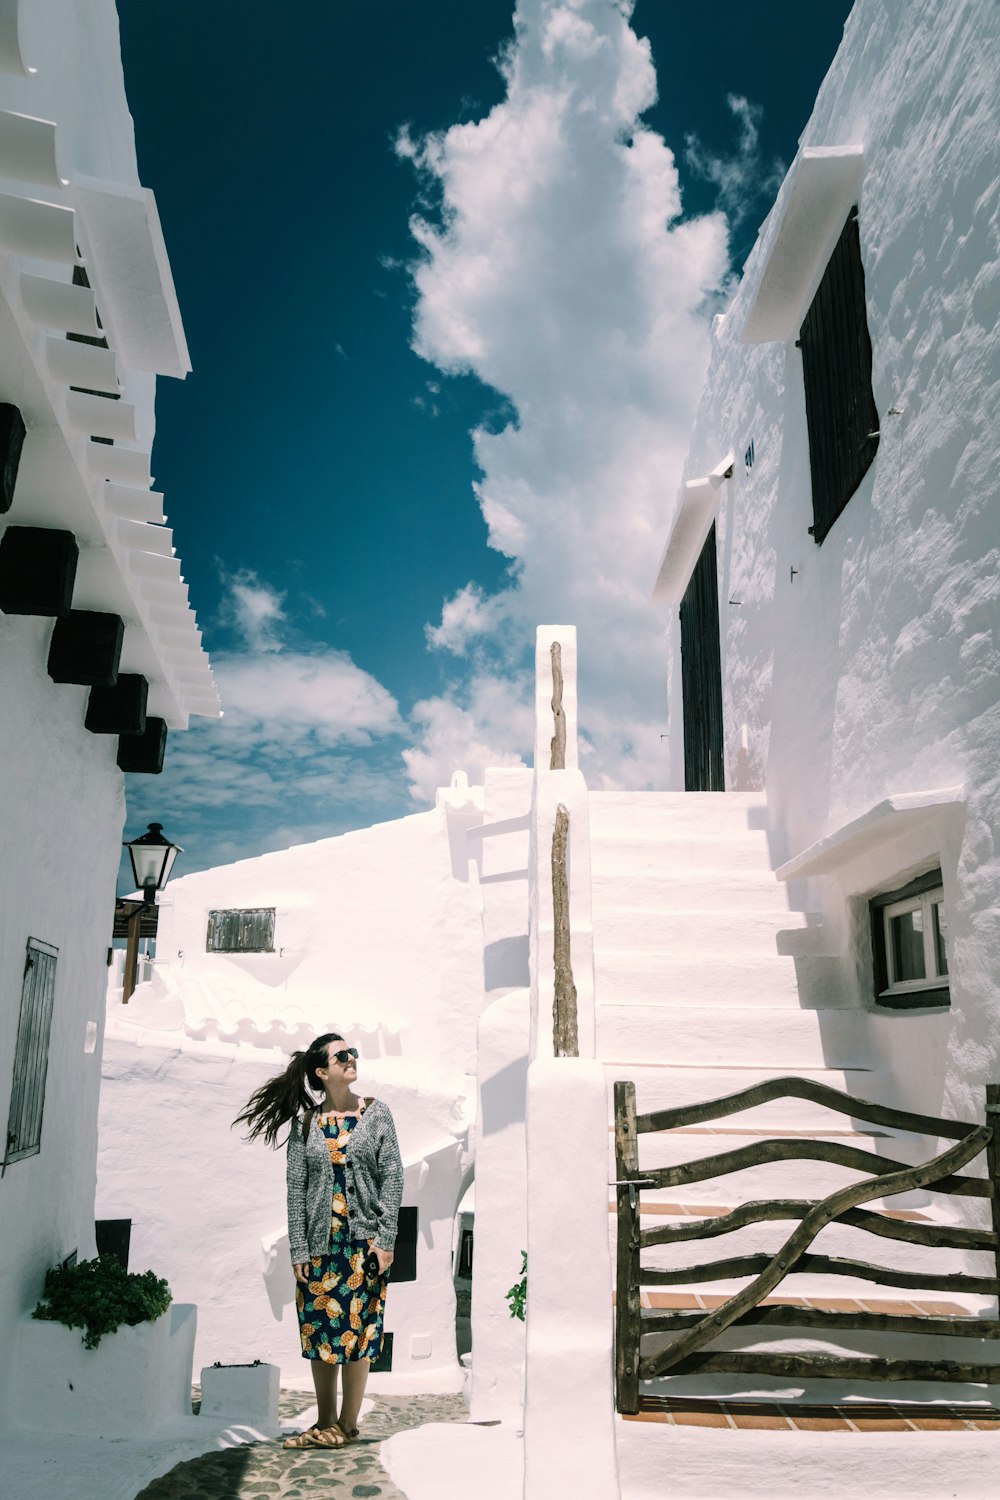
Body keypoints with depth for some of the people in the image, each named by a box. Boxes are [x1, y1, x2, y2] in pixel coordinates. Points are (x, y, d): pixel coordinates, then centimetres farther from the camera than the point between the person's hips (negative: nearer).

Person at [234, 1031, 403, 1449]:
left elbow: (392, 1176, -2)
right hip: (320, 1242, 2)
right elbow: (295, 1189, 2)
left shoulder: (376, 1113, -1)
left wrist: (385, 1239, -8)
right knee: (320, 1329, 7)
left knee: (357, 1328, 3)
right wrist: (298, 1250, -3)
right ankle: (324, 1423, 22)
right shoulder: (305, 1123, 2)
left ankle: (347, 1424, 17)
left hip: (364, 1241, -1)